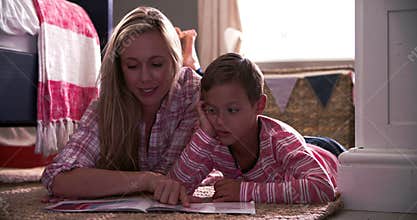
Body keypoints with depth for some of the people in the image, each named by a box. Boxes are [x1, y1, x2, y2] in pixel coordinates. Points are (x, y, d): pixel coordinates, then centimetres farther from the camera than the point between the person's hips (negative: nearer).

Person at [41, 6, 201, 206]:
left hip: (175, 207, 0)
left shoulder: (193, 93, -26)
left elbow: (176, 177, -28)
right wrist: (145, 180, -51)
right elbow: (58, 179, -39)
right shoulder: (103, 109, -24)